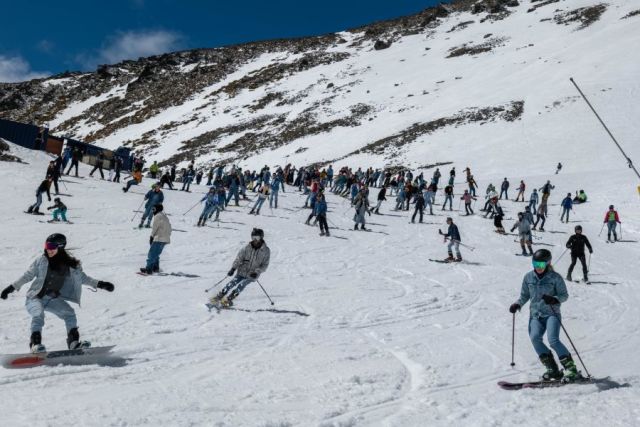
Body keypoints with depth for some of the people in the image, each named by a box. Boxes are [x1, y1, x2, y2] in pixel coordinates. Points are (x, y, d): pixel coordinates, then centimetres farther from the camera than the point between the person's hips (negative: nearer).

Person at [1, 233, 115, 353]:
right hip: (35, 298, -2)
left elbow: (82, 278, 8)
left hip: (54, 299, 2)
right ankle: (35, 344, -22)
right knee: (38, 315, -28)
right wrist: (11, 287, 5)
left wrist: (99, 284, 1)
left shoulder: (70, 264, -5)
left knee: (69, 313, -14)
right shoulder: (41, 260, -8)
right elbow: (28, 276, 4)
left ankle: (73, 342, -7)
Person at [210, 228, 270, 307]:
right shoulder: (247, 248, -1)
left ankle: (228, 299, -17)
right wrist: (233, 268, -13)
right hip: (242, 272, 2)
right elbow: (239, 258, 0)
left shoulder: (266, 251, -4)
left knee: (241, 285, -22)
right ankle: (218, 296, -7)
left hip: (252, 275, -2)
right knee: (232, 283, -14)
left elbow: (264, 265, -2)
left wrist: (257, 272, -17)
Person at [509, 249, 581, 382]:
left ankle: (571, 369, -11)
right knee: (535, 338, -22)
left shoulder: (555, 277, -2)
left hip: (552, 314, -3)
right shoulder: (528, 277, 8)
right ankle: (553, 370, -13)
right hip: (535, 315, 3)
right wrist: (517, 304, 0)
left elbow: (564, 295, 1)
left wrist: (554, 299, -19)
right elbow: (524, 295, 18)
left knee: (553, 340, -24)